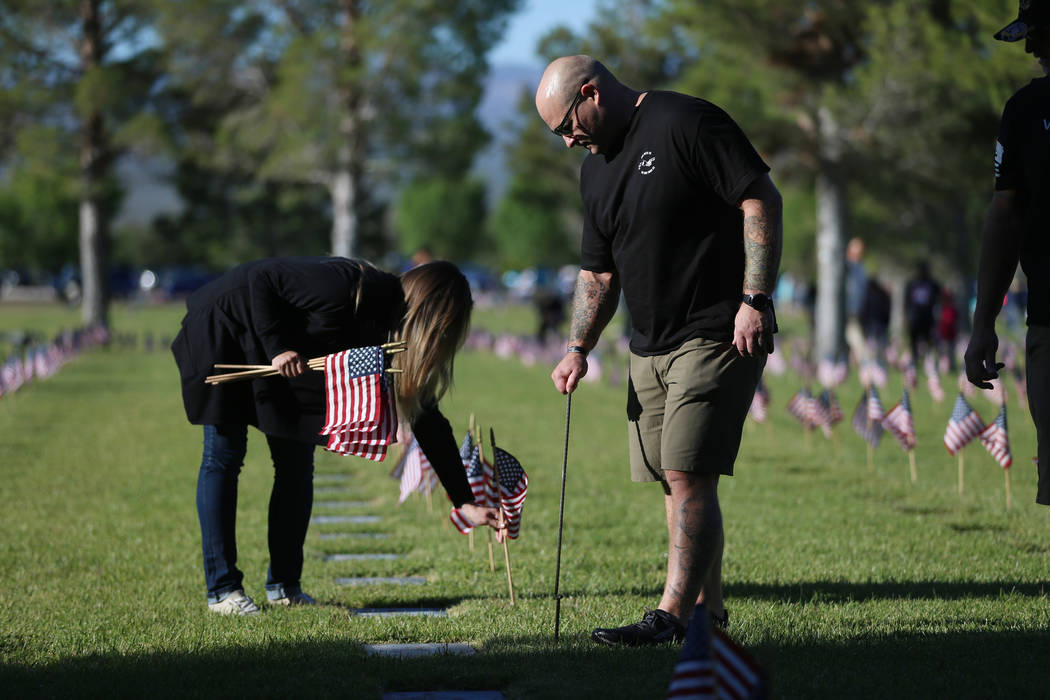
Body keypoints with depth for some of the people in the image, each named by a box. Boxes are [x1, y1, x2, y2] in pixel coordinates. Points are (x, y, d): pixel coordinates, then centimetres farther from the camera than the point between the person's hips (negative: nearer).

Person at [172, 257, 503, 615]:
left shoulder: (396, 333, -9)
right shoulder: (352, 289, -33)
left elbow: (427, 420, -5)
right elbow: (261, 276, -29)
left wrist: (466, 503, -7)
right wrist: (278, 347, -32)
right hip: (224, 328, -8)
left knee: (297, 460, 0)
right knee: (224, 453, -7)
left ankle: (284, 586, 6)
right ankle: (222, 591, -5)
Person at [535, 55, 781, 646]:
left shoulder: (686, 123, -10)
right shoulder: (595, 169, 16)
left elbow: (762, 199, -14)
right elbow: (599, 272, 22)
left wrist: (755, 300, -20)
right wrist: (579, 348, 9)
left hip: (717, 336, -8)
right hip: (651, 348, 8)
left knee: (689, 476, -14)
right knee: (675, 483, 8)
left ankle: (672, 616, -17)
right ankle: (708, 609, 17)